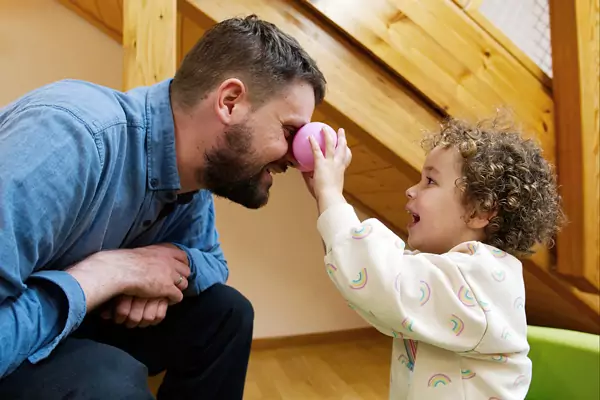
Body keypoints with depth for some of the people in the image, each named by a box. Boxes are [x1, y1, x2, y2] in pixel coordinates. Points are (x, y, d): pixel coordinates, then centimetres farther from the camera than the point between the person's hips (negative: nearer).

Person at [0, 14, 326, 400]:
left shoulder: (195, 165, -9)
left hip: (81, 323, 7)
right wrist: (112, 270, -28)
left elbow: (212, 261, 5)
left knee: (226, 313, -1)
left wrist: (175, 261, -16)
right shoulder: (68, 134, -33)